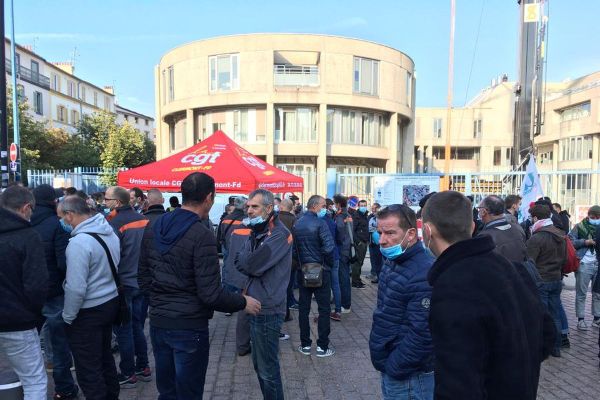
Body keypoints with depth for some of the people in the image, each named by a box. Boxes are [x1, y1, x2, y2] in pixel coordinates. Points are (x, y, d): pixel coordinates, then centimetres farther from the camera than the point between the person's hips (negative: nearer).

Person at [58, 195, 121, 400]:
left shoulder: (79, 242, -24)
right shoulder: (109, 232, 0)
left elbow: (76, 288, -23)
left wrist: (67, 317, -10)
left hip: (88, 312, -8)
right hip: (111, 302, 8)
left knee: (88, 369, 7)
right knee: (105, 356, 23)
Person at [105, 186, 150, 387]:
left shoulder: (114, 223, -16)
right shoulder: (143, 219, 3)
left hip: (123, 285, -6)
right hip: (143, 282, 6)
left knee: (124, 330, 6)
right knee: (137, 327, 18)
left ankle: (128, 375, 16)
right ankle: (143, 368, 27)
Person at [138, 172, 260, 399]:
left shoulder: (153, 229, 2)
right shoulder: (202, 236, -21)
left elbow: (143, 279, 9)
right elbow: (210, 294, -22)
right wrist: (243, 302, -8)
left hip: (158, 323, 7)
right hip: (189, 327, -7)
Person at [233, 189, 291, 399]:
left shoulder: (279, 234, -17)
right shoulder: (255, 232, 12)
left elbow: (252, 265, -24)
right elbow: (240, 262, 6)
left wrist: (242, 258, -5)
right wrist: (247, 260, -13)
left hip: (268, 310, -9)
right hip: (256, 305, 9)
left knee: (268, 368, 4)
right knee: (259, 363, 21)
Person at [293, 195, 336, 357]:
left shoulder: (297, 224, 5)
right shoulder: (320, 223, -15)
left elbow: (293, 248, 9)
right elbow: (329, 247, -21)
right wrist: (328, 264, -5)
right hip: (320, 271, -6)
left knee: (303, 308, 12)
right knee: (324, 309, 6)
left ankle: (305, 345, 20)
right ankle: (322, 346, 11)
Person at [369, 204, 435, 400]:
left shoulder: (423, 275, -27)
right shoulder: (394, 263, 4)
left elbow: (422, 336, -28)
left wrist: (393, 369, -18)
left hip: (407, 378, -8)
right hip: (390, 369, 8)